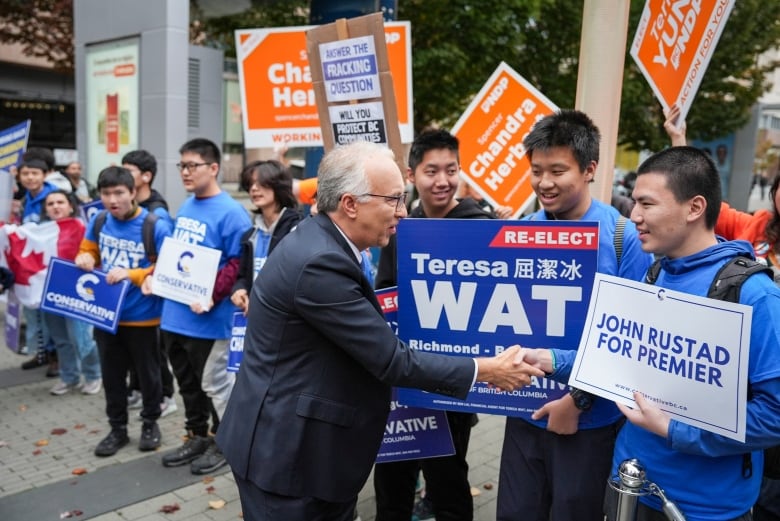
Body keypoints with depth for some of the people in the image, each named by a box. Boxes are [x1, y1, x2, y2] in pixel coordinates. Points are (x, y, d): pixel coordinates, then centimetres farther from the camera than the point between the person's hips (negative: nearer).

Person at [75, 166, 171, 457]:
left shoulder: (155, 226, -17)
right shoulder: (98, 221, -2)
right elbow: (89, 252, 14)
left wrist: (132, 275, -26)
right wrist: (85, 259, -9)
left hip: (142, 315, -4)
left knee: (147, 373, 13)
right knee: (112, 374, 16)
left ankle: (150, 423, 34)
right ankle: (117, 428, 33)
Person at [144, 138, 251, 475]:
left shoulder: (230, 213, -15)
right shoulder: (185, 207, 12)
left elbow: (238, 263, -19)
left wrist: (212, 296, -26)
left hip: (207, 319, -8)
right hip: (174, 315, 8)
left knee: (214, 384, 7)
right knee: (187, 383, 19)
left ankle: (222, 443, 25)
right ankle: (196, 437, 35)